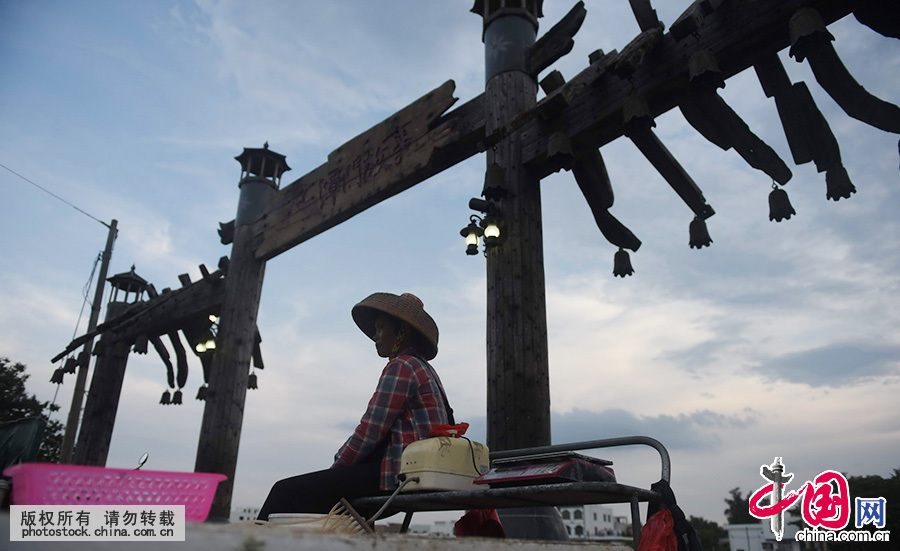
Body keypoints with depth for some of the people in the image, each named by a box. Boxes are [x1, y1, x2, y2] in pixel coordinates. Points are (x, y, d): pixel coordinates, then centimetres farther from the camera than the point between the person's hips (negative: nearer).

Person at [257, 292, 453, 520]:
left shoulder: (401, 366, -9)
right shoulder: (423, 369, 22)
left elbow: (370, 431, -14)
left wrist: (337, 466, 0)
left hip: (398, 474, -10)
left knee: (286, 491, -9)